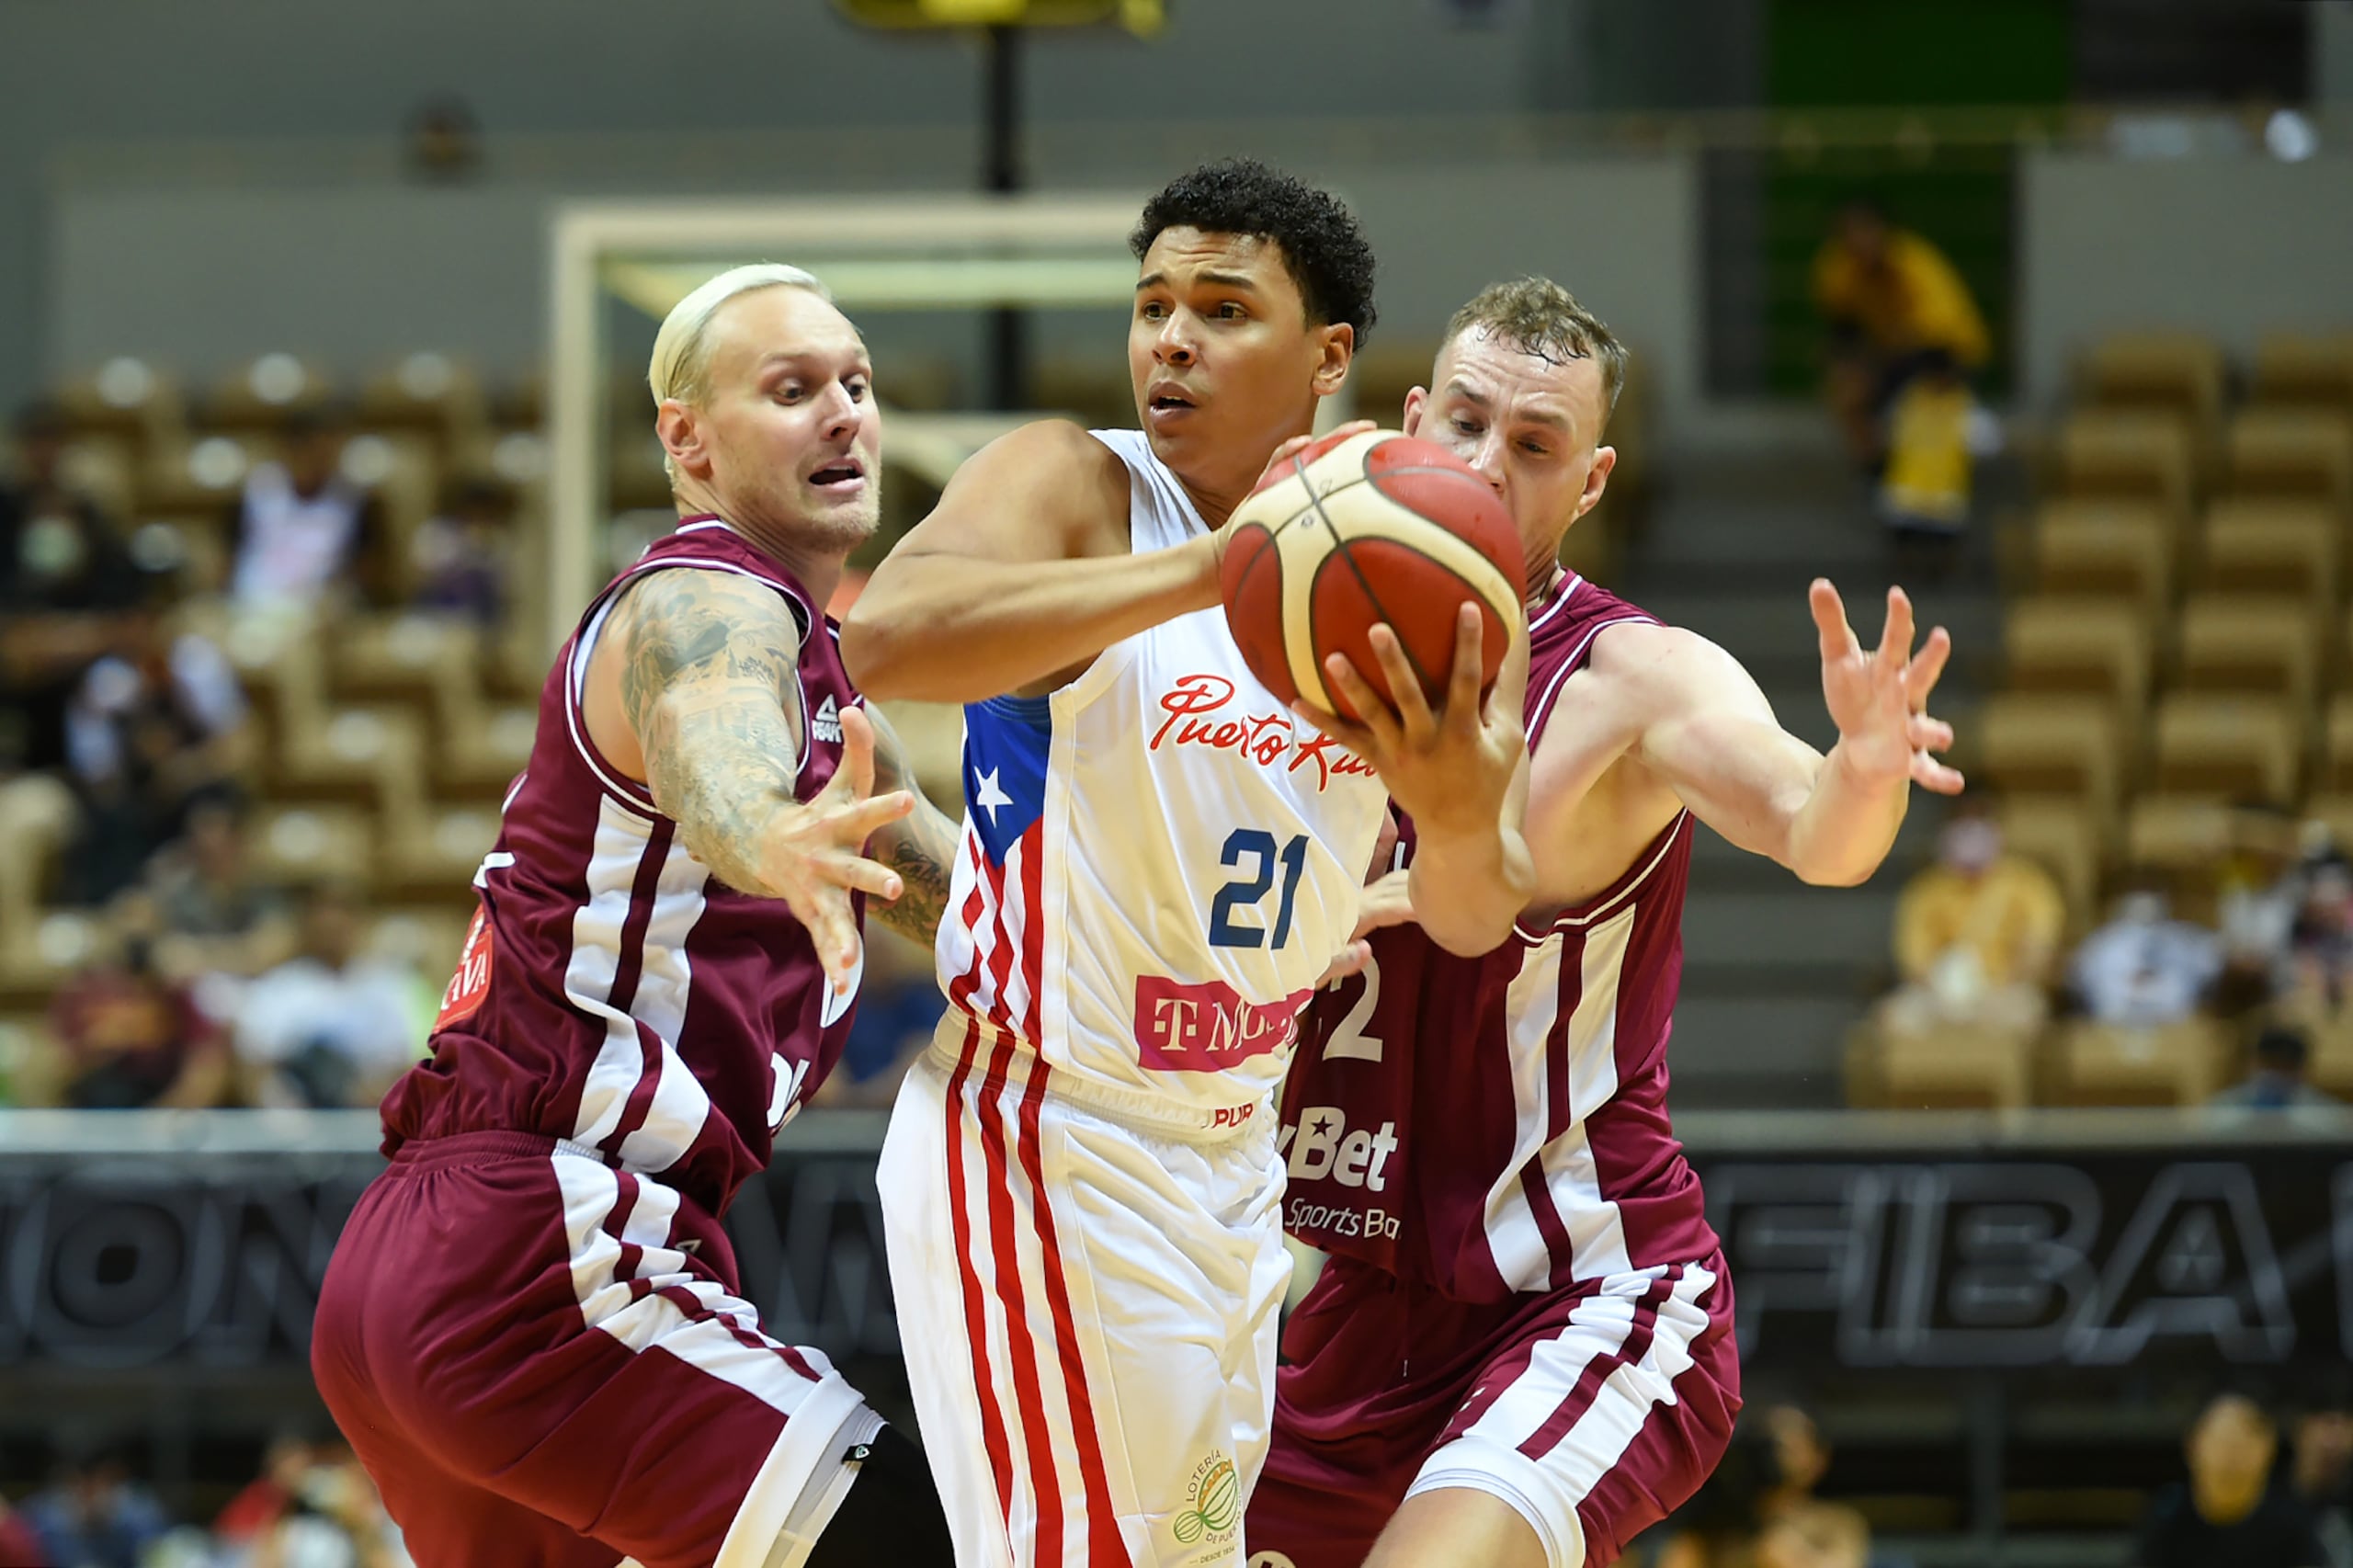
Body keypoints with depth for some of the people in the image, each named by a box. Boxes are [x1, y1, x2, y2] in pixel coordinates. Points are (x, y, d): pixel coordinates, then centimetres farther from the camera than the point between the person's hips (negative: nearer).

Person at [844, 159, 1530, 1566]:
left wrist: (1465, 821, -22)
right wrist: (1215, 569, -40)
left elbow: (1474, 922, 3)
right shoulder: (1077, 487, -11)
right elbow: (884, 639, -33)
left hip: (1230, 1166, 7)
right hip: (1046, 1141, -7)